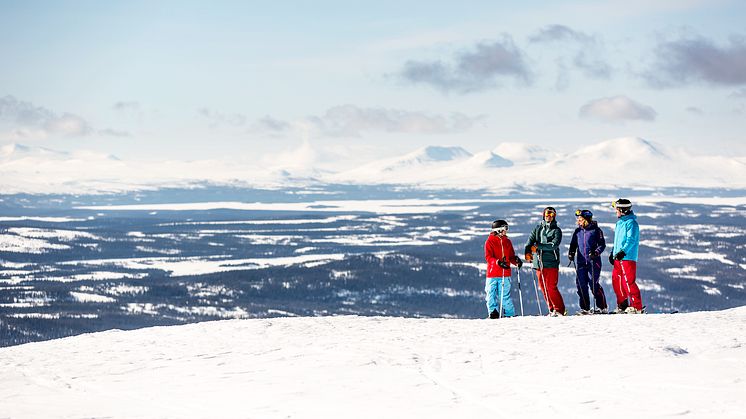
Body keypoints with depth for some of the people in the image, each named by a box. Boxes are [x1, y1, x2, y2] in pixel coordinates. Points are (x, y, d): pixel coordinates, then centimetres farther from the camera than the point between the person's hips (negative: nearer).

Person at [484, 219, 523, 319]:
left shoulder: (507, 242, 14)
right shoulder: (490, 241, 0)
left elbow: (511, 256, 18)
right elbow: (488, 257, -10)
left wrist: (516, 261, -4)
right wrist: (498, 262, -26)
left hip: (505, 273, 3)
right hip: (492, 273, -3)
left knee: (505, 295, 0)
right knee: (491, 294, -2)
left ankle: (510, 314, 4)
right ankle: (493, 313, 4)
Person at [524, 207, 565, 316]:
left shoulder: (556, 230, 3)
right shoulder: (537, 228, 14)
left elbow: (554, 245, -12)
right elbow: (530, 240, 2)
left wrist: (538, 246, -16)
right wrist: (528, 251, -18)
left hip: (551, 263, -4)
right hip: (538, 262, 5)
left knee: (551, 287, -11)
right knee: (543, 288, 5)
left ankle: (559, 309, -4)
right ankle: (552, 309, 12)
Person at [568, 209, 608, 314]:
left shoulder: (596, 230, -1)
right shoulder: (578, 231, 14)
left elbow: (602, 244, -2)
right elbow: (573, 244, 20)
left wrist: (596, 252, -18)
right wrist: (571, 253, 1)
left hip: (593, 261, -5)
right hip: (581, 262, 5)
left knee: (593, 284, -10)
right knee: (581, 285, -1)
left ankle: (602, 307, 0)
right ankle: (585, 308, 7)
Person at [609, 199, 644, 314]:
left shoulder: (631, 222, -11)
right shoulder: (620, 223, 19)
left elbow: (631, 240, -20)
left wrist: (622, 252, -28)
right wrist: (613, 252, 22)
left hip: (628, 257, -10)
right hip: (618, 257, 10)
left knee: (628, 282, -12)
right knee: (616, 280, 9)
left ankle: (637, 307, -9)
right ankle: (622, 306, 18)